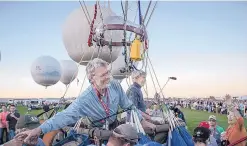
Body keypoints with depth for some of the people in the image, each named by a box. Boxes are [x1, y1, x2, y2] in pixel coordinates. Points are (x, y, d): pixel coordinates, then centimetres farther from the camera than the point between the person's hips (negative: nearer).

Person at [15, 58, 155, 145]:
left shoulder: (116, 86, -20)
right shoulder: (85, 99, -30)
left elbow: (128, 106, -8)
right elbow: (66, 115, -36)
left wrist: (143, 121, -4)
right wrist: (40, 129, -45)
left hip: (114, 126, 3)